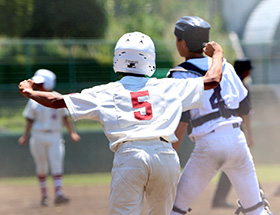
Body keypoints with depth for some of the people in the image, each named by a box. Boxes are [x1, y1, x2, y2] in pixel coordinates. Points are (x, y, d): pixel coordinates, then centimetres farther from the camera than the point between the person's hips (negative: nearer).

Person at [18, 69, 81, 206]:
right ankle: (44, 195, 17)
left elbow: (65, 118, 5)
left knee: (57, 165, -12)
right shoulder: (34, 101, 3)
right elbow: (30, 120, 5)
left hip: (55, 137, -1)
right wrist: (25, 136, -6)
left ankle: (58, 195, -19)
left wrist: (72, 132, -5)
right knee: (41, 168, 5)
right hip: (38, 137, 1)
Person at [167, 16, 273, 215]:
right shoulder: (226, 68, 12)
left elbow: (182, 119, -15)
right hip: (237, 138, 5)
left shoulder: (180, 75, -3)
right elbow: (244, 108, 16)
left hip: (208, 146, -4)